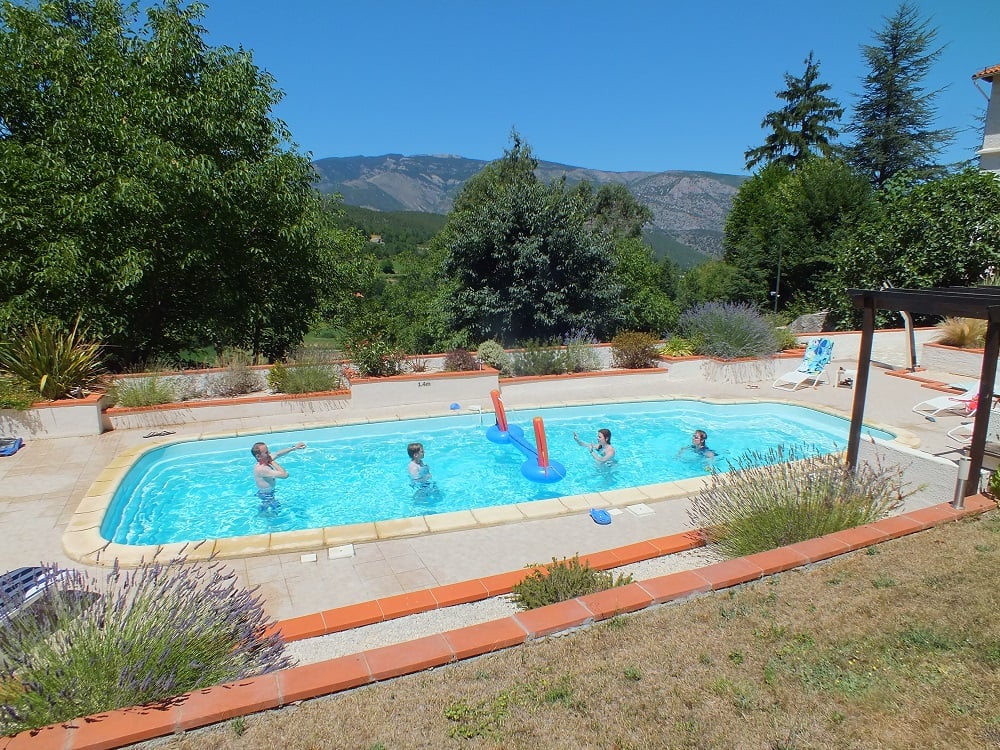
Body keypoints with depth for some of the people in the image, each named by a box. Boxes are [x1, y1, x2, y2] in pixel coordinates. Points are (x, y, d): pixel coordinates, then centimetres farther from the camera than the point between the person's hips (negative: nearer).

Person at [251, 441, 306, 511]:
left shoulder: (265, 461, -10)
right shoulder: (261, 469, -36)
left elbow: (278, 454, 3)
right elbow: (284, 474, -40)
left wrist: (294, 448, -2)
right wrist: (272, 462, -32)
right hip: (266, 495, -9)